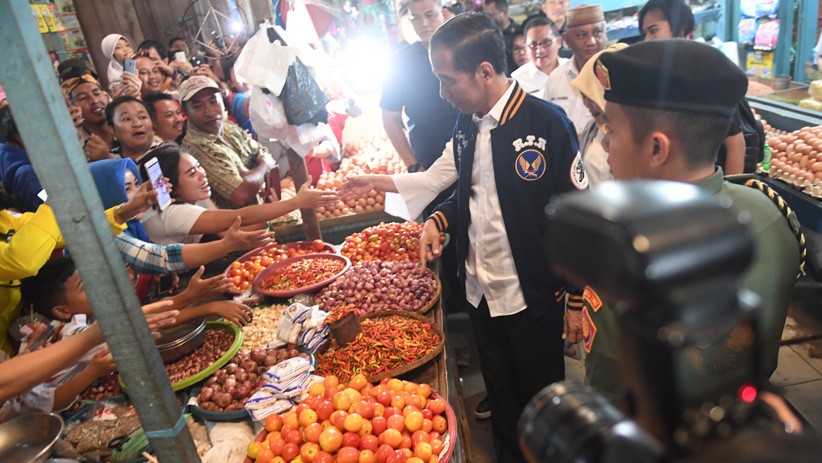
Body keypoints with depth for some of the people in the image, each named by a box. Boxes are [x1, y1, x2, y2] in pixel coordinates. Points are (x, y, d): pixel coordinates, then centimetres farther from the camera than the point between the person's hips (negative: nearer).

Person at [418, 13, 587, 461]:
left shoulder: (546, 123, -17)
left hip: (533, 297, -5)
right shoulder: (465, 127, 2)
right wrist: (438, 219, -4)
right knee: (501, 396, 23)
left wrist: (575, 299, -10)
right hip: (481, 292, 6)